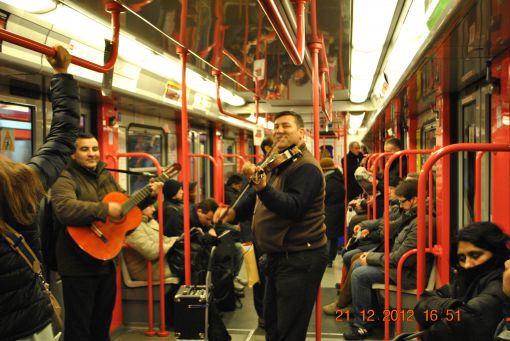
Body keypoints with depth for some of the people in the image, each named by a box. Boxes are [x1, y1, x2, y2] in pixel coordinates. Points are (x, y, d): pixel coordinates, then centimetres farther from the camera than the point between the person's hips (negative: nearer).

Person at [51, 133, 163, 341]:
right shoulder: (65, 179, -14)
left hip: (106, 261, 8)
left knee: (103, 323, 21)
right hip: (79, 265, -8)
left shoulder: (106, 177, 11)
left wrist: (148, 196, 6)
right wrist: (105, 209, -32)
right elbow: (65, 209, -34)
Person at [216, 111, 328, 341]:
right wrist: (234, 212, 10)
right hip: (278, 257, 10)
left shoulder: (306, 167, -18)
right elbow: (259, 199, 25)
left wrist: (262, 187, -46)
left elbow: (292, 207, -32)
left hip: (300, 260, -10)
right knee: (272, 322, 22)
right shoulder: (278, 164, 13)